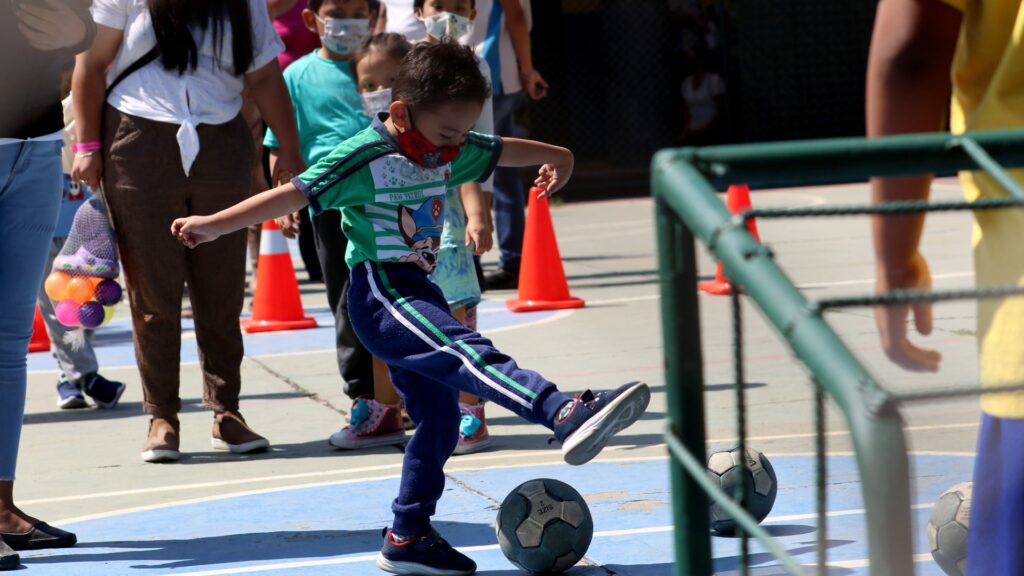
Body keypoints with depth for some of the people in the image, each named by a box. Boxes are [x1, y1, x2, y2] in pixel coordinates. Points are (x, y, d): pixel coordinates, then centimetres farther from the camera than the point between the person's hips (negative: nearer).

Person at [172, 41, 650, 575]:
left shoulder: (451, 150, 10)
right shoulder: (365, 157, -14)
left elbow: (501, 150, 27)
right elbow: (296, 192, -16)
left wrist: (556, 157, 42)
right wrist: (215, 224, -19)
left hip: (416, 291, 10)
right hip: (382, 293, -10)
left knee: (438, 418, 10)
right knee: (467, 352, -29)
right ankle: (567, 414, -51)